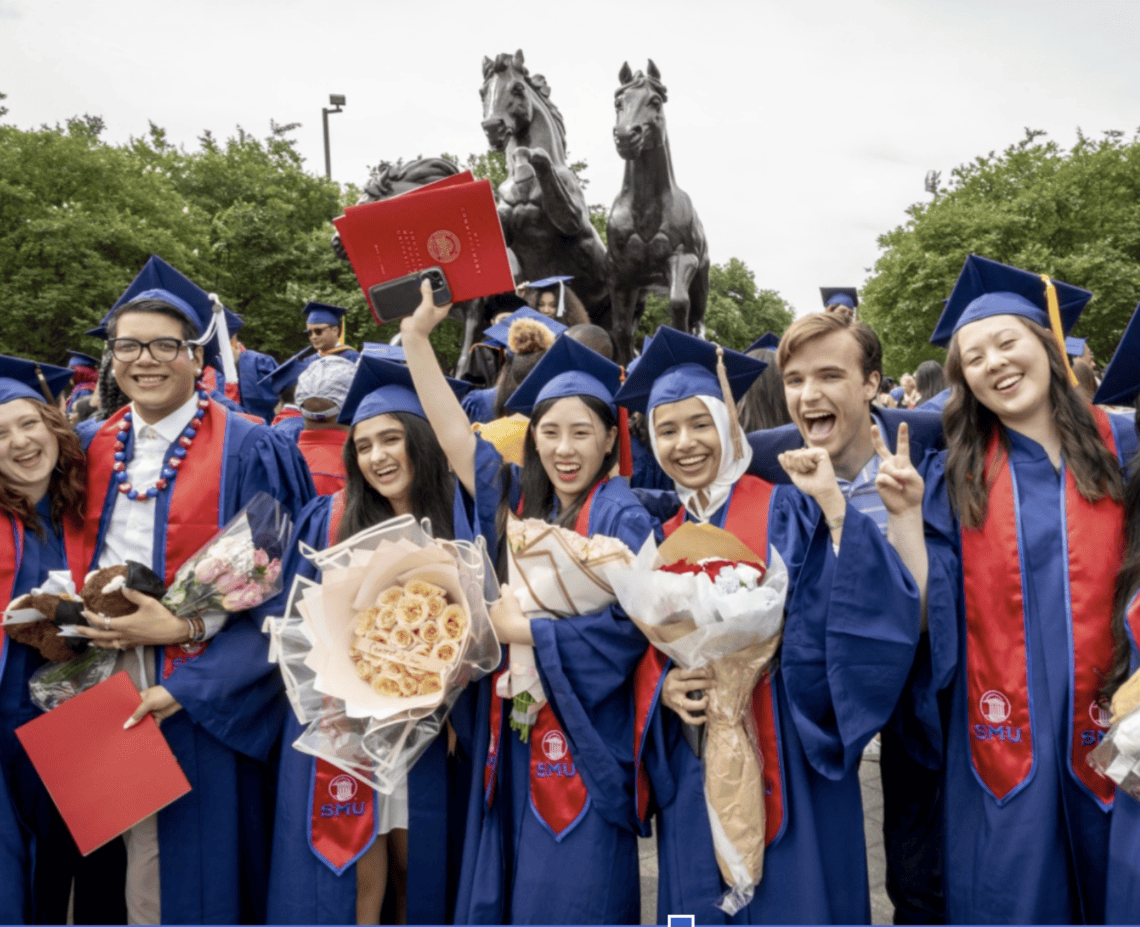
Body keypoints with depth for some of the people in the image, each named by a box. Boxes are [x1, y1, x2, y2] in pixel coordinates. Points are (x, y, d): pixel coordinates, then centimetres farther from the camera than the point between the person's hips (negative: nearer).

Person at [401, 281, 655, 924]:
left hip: (582, 742, -5)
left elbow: (624, 628, -18)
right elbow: (453, 432, 5)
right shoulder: (518, 501, 6)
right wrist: (417, 333, 2)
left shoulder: (621, 516, -9)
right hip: (514, 738, 6)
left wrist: (522, 628, -13)